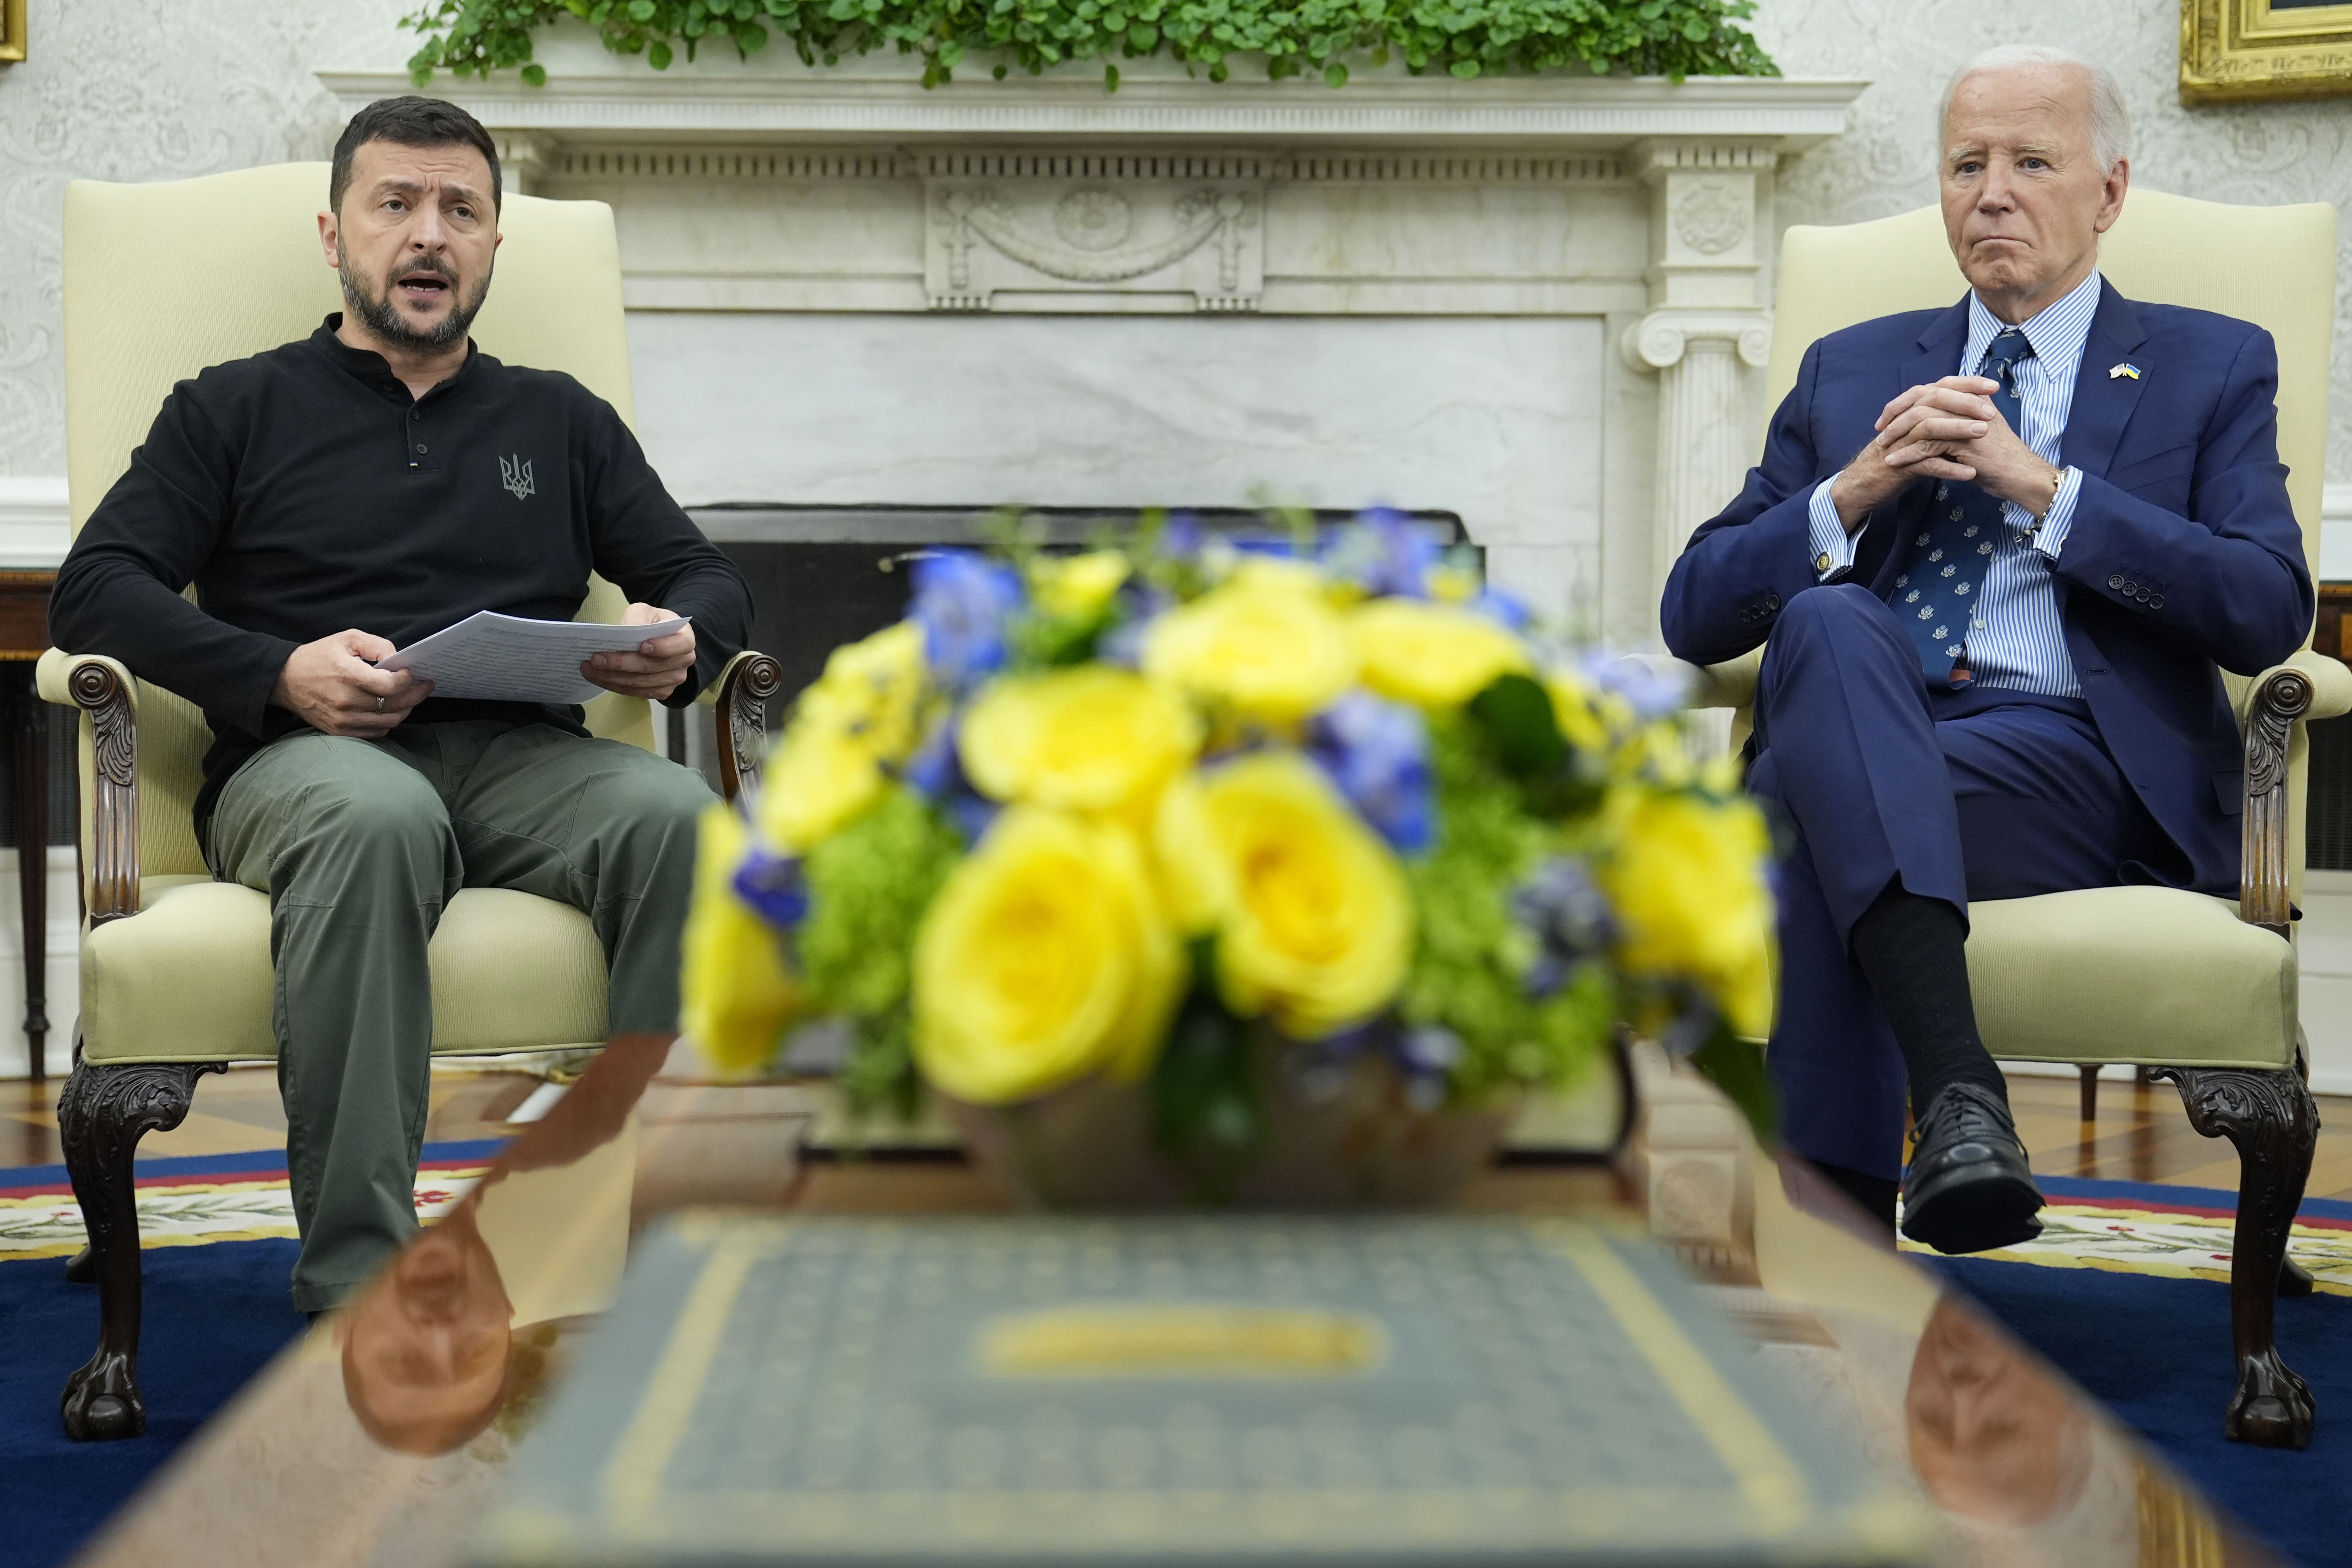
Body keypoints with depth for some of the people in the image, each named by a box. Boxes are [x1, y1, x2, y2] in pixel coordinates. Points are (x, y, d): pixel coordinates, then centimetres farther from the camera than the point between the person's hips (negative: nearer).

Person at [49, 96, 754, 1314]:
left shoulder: (562, 421, 28)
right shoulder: (236, 411, 19)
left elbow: (705, 578, 24)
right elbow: (96, 592, 7)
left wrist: (680, 643, -3)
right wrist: (281, 673, -11)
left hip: (525, 757, 2)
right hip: (305, 759, -2)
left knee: (677, 817, -33)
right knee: (377, 818, -40)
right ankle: (356, 1289, -42)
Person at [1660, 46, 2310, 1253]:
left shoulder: (2212, 369, 18)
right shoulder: (1849, 371, 26)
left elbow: (2270, 611, 0)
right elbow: (1695, 614, 17)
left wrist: (2044, 488, -6)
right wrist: (1853, 492, -1)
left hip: (2080, 761, -2)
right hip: (1856, 745, 3)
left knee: (1811, 814, -34)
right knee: (1831, 624, -35)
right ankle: (1956, 1087, -49)